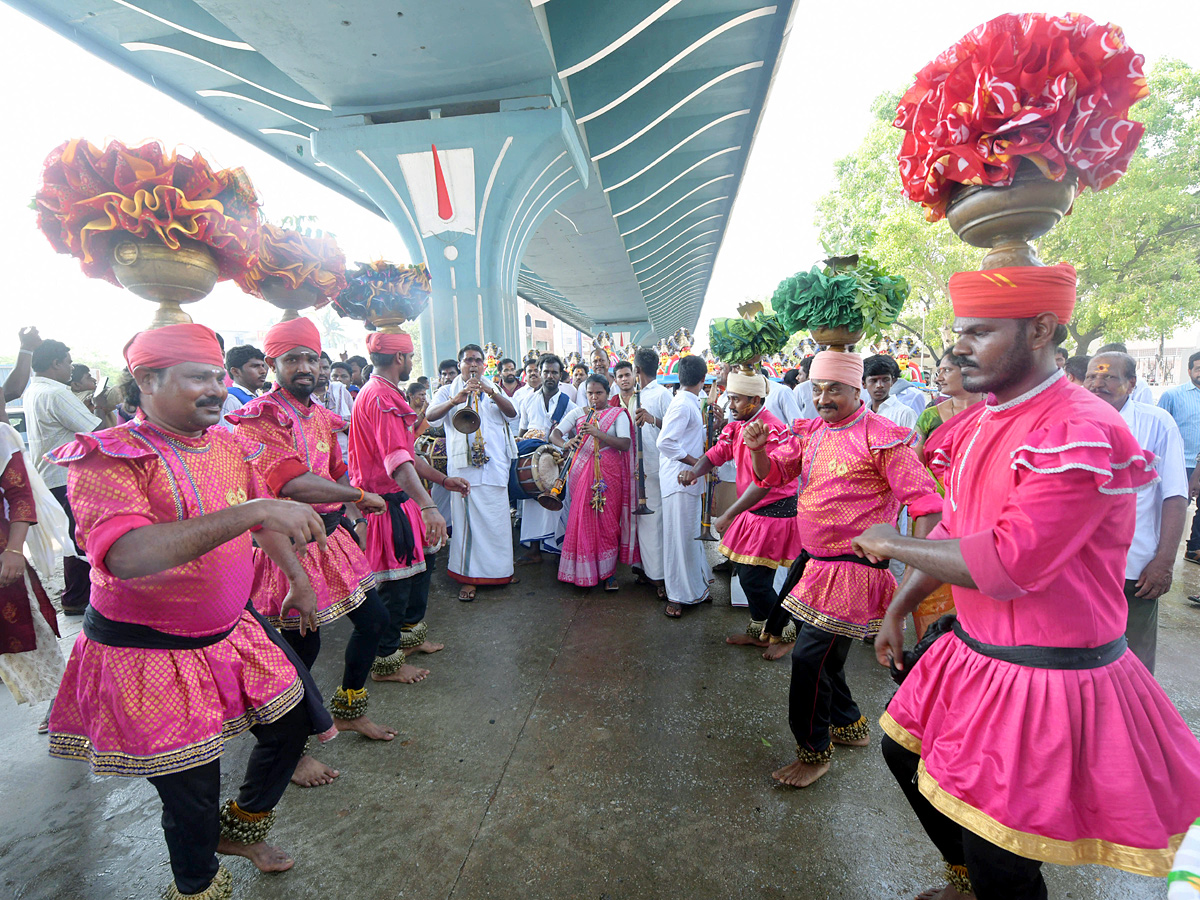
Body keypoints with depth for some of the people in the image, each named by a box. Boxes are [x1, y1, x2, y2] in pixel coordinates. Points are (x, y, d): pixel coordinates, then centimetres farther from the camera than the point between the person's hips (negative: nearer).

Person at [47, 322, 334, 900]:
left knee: (290, 725, 18)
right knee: (193, 797, 8)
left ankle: (242, 828, 47)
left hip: (234, 631, 7)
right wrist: (253, 510, -44)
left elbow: (264, 521, 17)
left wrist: (298, 578, 22)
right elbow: (127, 556, -37)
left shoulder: (226, 444, 2)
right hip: (148, 653, -6)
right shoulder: (108, 458, -19)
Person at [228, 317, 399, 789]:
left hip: (331, 535, 8)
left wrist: (353, 516, 3)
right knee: (303, 644, 2)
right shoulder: (259, 417, -15)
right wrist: (361, 496, -21)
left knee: (374, 617, 14)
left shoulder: (321, 415, 11)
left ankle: (348, 710, 39)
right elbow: (294, 484, -28)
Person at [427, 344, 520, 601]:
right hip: (463, 462, -2)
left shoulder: (494, 389, 19)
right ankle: (467, 576, 4)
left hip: (494, 462, 2)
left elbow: (512, 415, 1)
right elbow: (431, 417, -5)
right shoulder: (448, 390, 13)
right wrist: (454, 401, -23)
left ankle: (499, 570, 18)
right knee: (466, 518, -4)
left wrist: (492, 393, -16)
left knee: (497, 516, 4)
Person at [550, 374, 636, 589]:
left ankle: (608, 572, 9)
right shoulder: (577, 413, 12)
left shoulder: (618, 414, 4)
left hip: (608, 472, -2)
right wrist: (565, 444, -20)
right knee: (582, 520, 1)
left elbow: (625, 444, -11)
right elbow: (554, 434, 2)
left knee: (607, 520, -3)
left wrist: (599, 433, -23)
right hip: (582, 472, 2)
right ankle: (583, 572, 13)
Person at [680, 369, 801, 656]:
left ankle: (788, 633, 18)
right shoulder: (737, 426, 7)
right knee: (746, 573, 14)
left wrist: (729, 515, -29)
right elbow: (716, 454, 6)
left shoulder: (771, 430, -23)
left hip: (774, 511, -9)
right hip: (752, 510, 9)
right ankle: (759, 631, 33)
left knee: (754, 579, -5)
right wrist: (695, 471, -17)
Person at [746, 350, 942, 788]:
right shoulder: (809, 432, 8)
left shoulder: (881, 437, -14)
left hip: (852, 567, -8)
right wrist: (758, 448, -15)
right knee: (821, 651, 20)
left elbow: (924, 500, -15)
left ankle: (814, 751, 18)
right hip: (814, 561, 8)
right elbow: (772, 475, 7)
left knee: (810, 657, -4)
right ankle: (850, 725, 44)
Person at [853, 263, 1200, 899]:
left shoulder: (1082, 433, -25)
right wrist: (898, 610, 12)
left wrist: (892, 545, -17)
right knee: (905, 752, 25)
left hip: (1048, 679, -9)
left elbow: (1005, 565, -30)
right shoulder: (977, 423, 4)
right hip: (975, 655, 9)